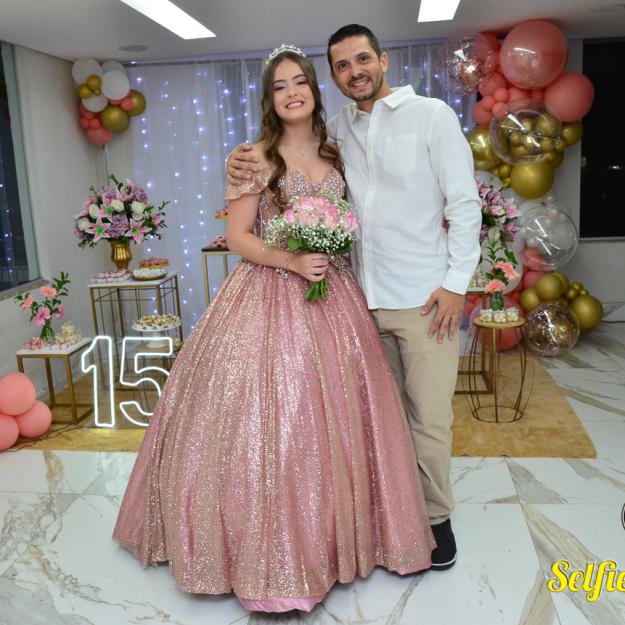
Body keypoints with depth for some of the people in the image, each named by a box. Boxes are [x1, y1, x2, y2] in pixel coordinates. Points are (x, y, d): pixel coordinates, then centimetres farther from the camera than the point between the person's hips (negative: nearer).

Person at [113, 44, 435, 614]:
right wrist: (291, 261, -19)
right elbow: (238, 238, -5)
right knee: (269, 421, -4)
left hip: (332, 297, 5)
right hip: (270, 298, -4)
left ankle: (328, 534, 26)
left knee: (333, 416, 7)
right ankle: (274, 555, 12)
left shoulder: (334, 155, 12)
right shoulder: (256, 159, -2)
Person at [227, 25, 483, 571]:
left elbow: (465, 203, -3)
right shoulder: (338, 129, 9)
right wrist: (243, 157, -4)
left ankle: (436, 516, 22)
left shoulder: (432, 115, -1)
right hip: (364, 297, 4)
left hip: (424, 297, -4)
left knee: (430, 417, 1)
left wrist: (456, 283, -9)